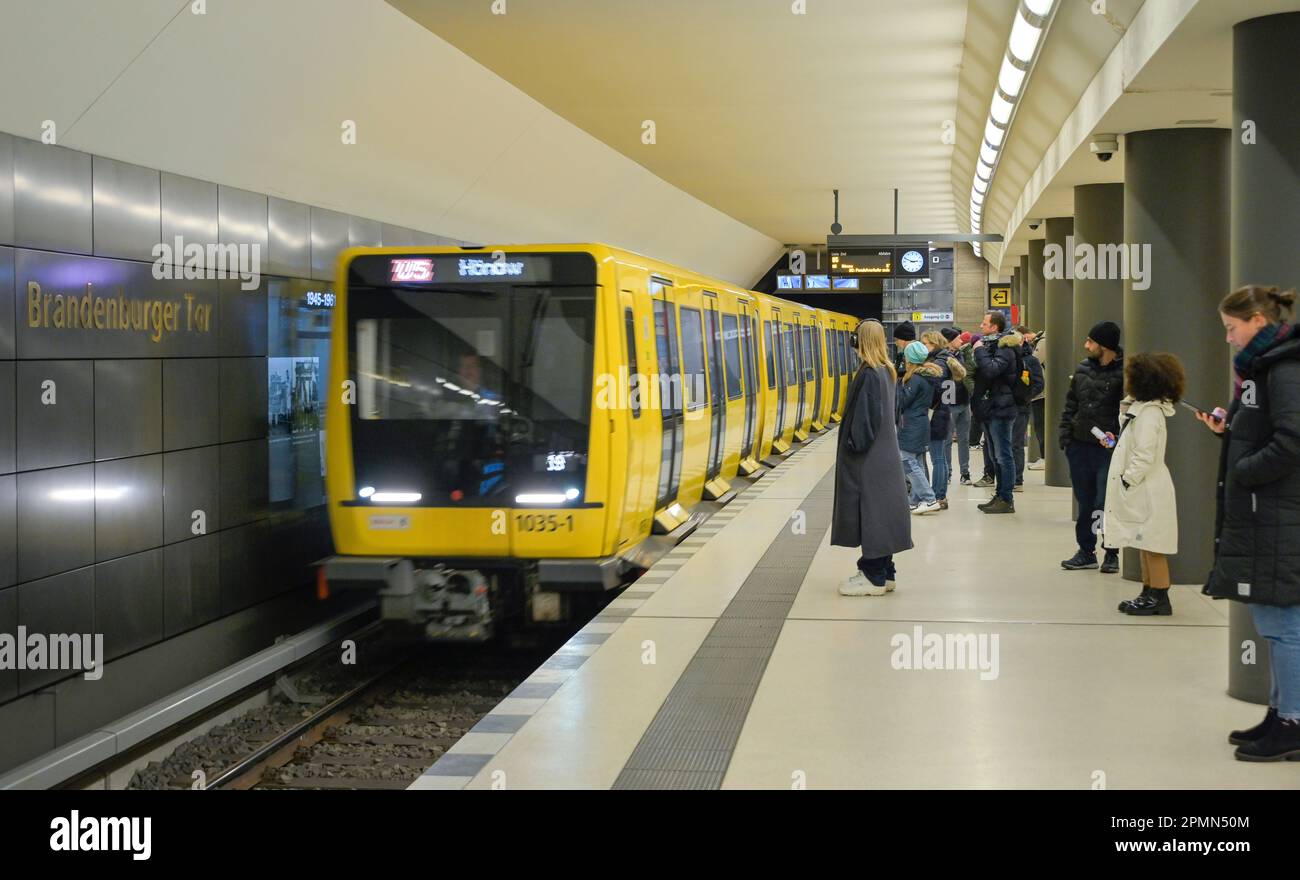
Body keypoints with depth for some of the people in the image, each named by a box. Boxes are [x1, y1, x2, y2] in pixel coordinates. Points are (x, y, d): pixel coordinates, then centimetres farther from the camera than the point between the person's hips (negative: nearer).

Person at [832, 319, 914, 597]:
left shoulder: (868, 374, -18)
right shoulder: (886, 371, 9)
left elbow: (864, 415, -20)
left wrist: (854, 446, -12)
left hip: (868, 457, -9)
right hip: (883, 452, 9)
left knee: (869, 510, -3)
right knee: (880, 510, 13)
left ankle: (873, 577, 1)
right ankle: (883, 571, 19)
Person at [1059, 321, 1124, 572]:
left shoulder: (1123, 373, -11)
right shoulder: (1083, 368, 9)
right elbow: (1071, 403, 15)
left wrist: (1116, 435, -22)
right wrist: (1065, 433, 7)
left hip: (1108, 448, -6)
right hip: (1079, 445, 6)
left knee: (1106, 503, -3)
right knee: (1085, 501, 12)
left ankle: (1111, 554, 10)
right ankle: (1086, 551, 22)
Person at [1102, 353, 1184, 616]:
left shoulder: (1149, 412, -18)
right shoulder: (1141, 408, 13)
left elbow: (1144, 455, -23)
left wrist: (1128, 480, -19)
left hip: (1147, 492, -10)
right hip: (1141, 492, 10)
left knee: (1151, 546, -4)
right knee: (1144, 546, 15)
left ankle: (1159, 598, 1)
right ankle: (1149, 594, 23)